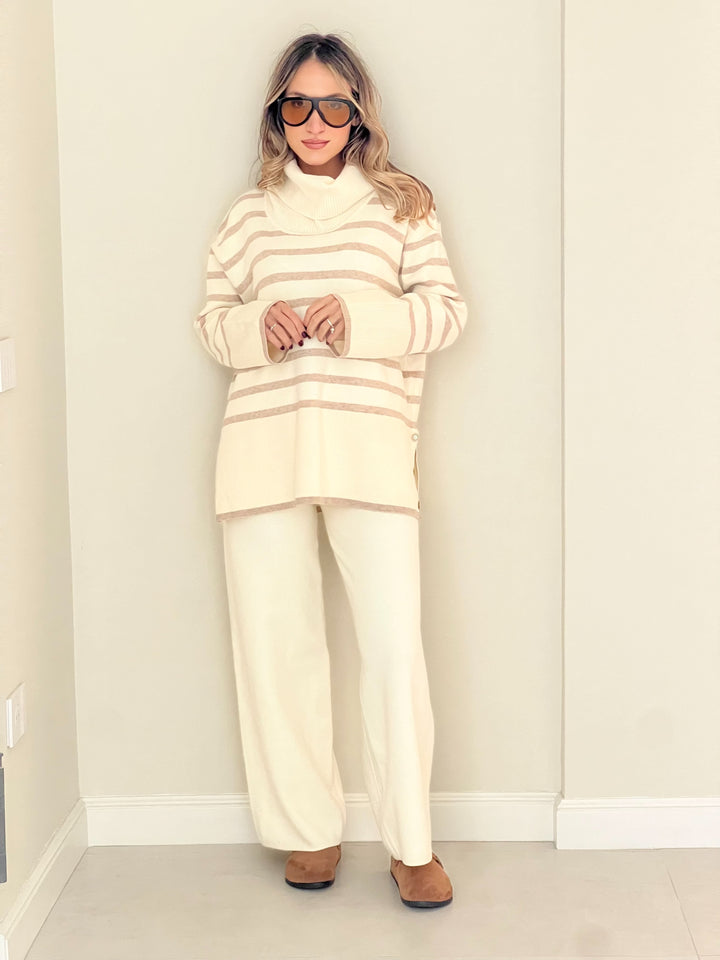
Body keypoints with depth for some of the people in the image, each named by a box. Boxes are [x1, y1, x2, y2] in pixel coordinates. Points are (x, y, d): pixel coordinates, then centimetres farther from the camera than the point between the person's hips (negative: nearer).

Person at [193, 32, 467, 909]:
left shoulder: (400, 204, 11)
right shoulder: (249, 213, 15)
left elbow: (446, 308, 5)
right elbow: (210, 319, 16)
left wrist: (358, 318, -11)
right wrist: (258, 325, -6)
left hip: (369, 443, -2)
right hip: (261, 444, 2)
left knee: (394, 645, -8)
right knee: (276, 647, 4)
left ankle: (410, 844, 6)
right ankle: (309, 832, 19)